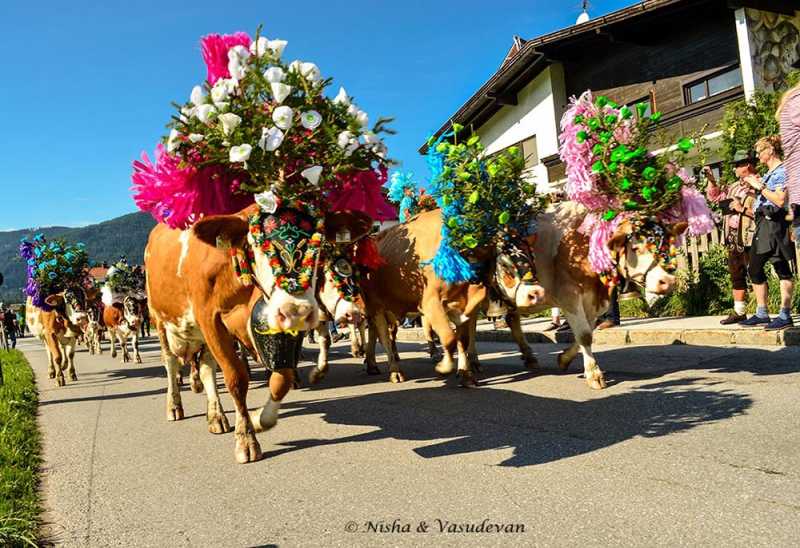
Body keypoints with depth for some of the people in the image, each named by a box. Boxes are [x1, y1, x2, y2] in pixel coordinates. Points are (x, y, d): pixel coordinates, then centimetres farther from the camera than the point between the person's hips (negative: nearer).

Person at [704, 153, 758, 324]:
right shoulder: (735, 186, 16)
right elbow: (715, 196, 26)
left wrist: (743, 209, -17)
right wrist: (711, 179, 15)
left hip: (750, 239, -9)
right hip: (733, 240, 9)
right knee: (736, 276, 13)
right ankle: (739, 312, 21)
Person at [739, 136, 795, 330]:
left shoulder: (782, 171, -7)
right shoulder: (768, 174, 20)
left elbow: (780, 200, -19)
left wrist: (760, 186, -12)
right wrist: (755, 186, 13)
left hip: (775, 224, -10)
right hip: (762, 223, 10)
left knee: (782, 270, -6)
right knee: (754, 269, 8)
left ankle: (785, 315, -3)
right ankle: (762, 314, 13)